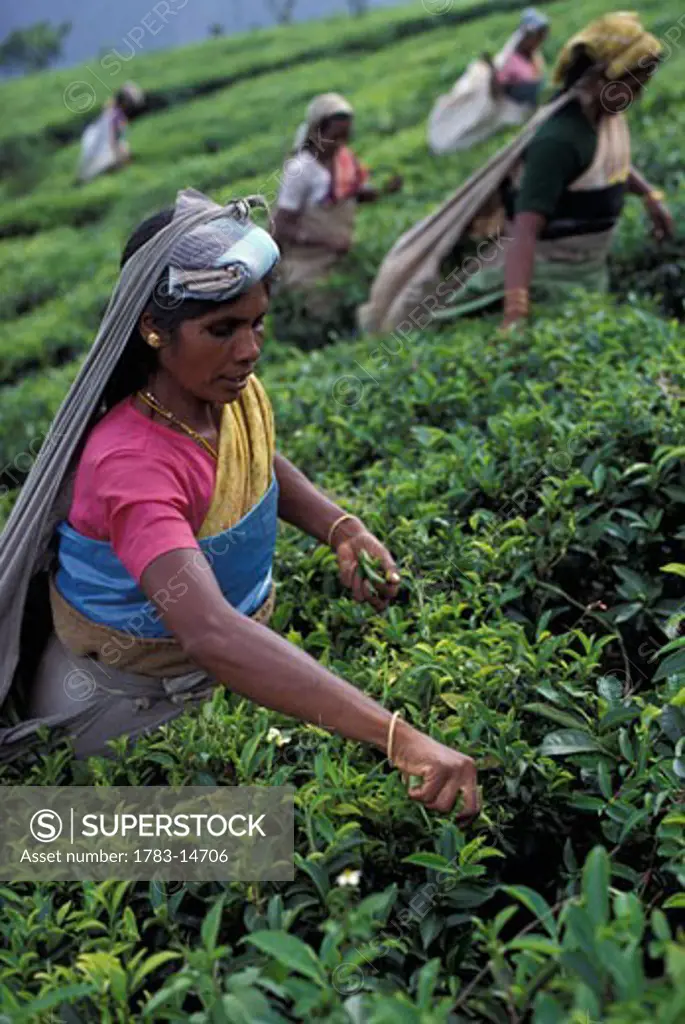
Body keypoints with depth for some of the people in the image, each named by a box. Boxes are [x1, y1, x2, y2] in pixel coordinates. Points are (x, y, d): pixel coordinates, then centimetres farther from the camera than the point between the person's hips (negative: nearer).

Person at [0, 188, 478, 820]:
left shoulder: (234, 389, -15)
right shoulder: (130, 463, -38)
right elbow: (212, 633, -52)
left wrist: (338, 528, -14)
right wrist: (397, 738, -59)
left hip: (225, 674, 7)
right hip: (131, 699, -6)